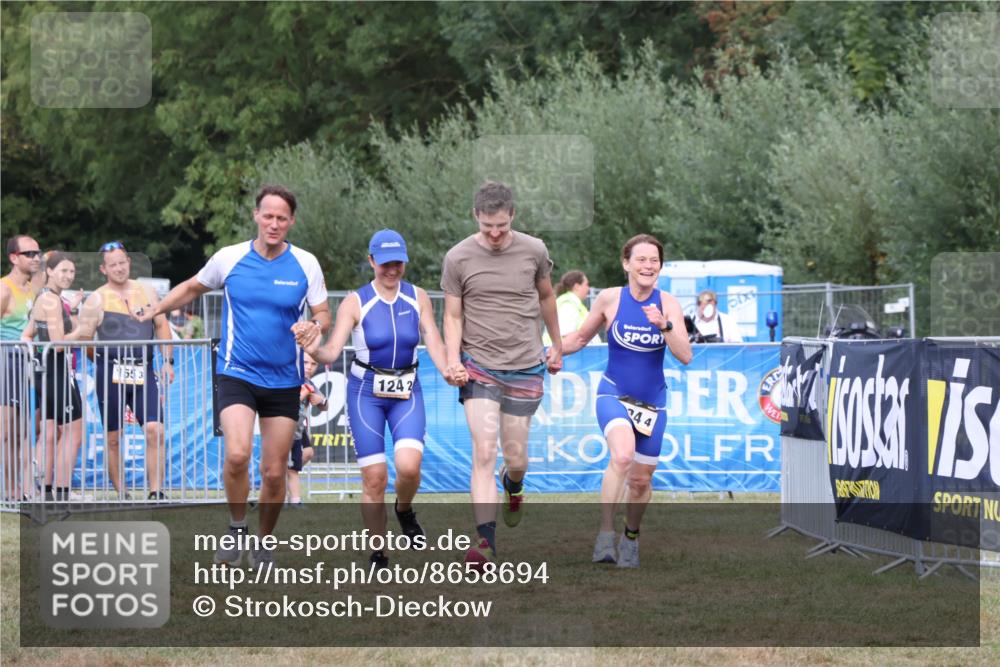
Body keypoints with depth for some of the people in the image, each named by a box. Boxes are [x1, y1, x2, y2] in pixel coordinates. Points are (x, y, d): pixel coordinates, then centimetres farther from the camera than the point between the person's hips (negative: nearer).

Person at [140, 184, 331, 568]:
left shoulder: (306, 264, -1)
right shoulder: (229, 258, -1)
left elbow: (323, 314, 6)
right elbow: (192, 288, 17)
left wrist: (315, 327, -16)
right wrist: (152, 313, 19)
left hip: (284, 380, 1)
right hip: (237, 374, -1)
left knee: (274, 471, 3)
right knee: (237, 454, -23)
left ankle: (264, 543, 24)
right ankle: (237, 530, -1)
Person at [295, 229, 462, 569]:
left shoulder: (418, 298, 2)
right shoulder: (355, 303, -6)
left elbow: (433, 341, -3)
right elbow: (332, 352, -13)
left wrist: (447, 370, -24)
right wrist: (312, 349, -36)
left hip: (407, 391, 2)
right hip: (366, 391, -1)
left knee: (409, 465, -20)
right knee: (374, 478, -5)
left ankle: (404, 509, 14)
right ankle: (378, 553, 11)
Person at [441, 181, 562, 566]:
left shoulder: (533, 251, 1)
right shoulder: (458, 258, -3)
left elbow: (546, 297, 18)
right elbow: (452, 316, 3)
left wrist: (557, 345, 26)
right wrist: (453, 359, -12)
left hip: (525, 367, 2)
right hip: (479, 366, -2)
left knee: (515, 457, 7)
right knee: (484, 452, -15)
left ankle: (513, 486, 44)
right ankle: (485, 538, -16)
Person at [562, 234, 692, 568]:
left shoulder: (668, 304, -5)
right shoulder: (609, 299, -6)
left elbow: (685, 356, -13)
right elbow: (581, 337, 10)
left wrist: (665, 325, -28)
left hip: (652, 401, 3)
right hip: (614, 394, -2)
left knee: (641, 478, 9)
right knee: (622, 455, -31)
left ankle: (631, 537, 36)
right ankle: (605, 534, -27)